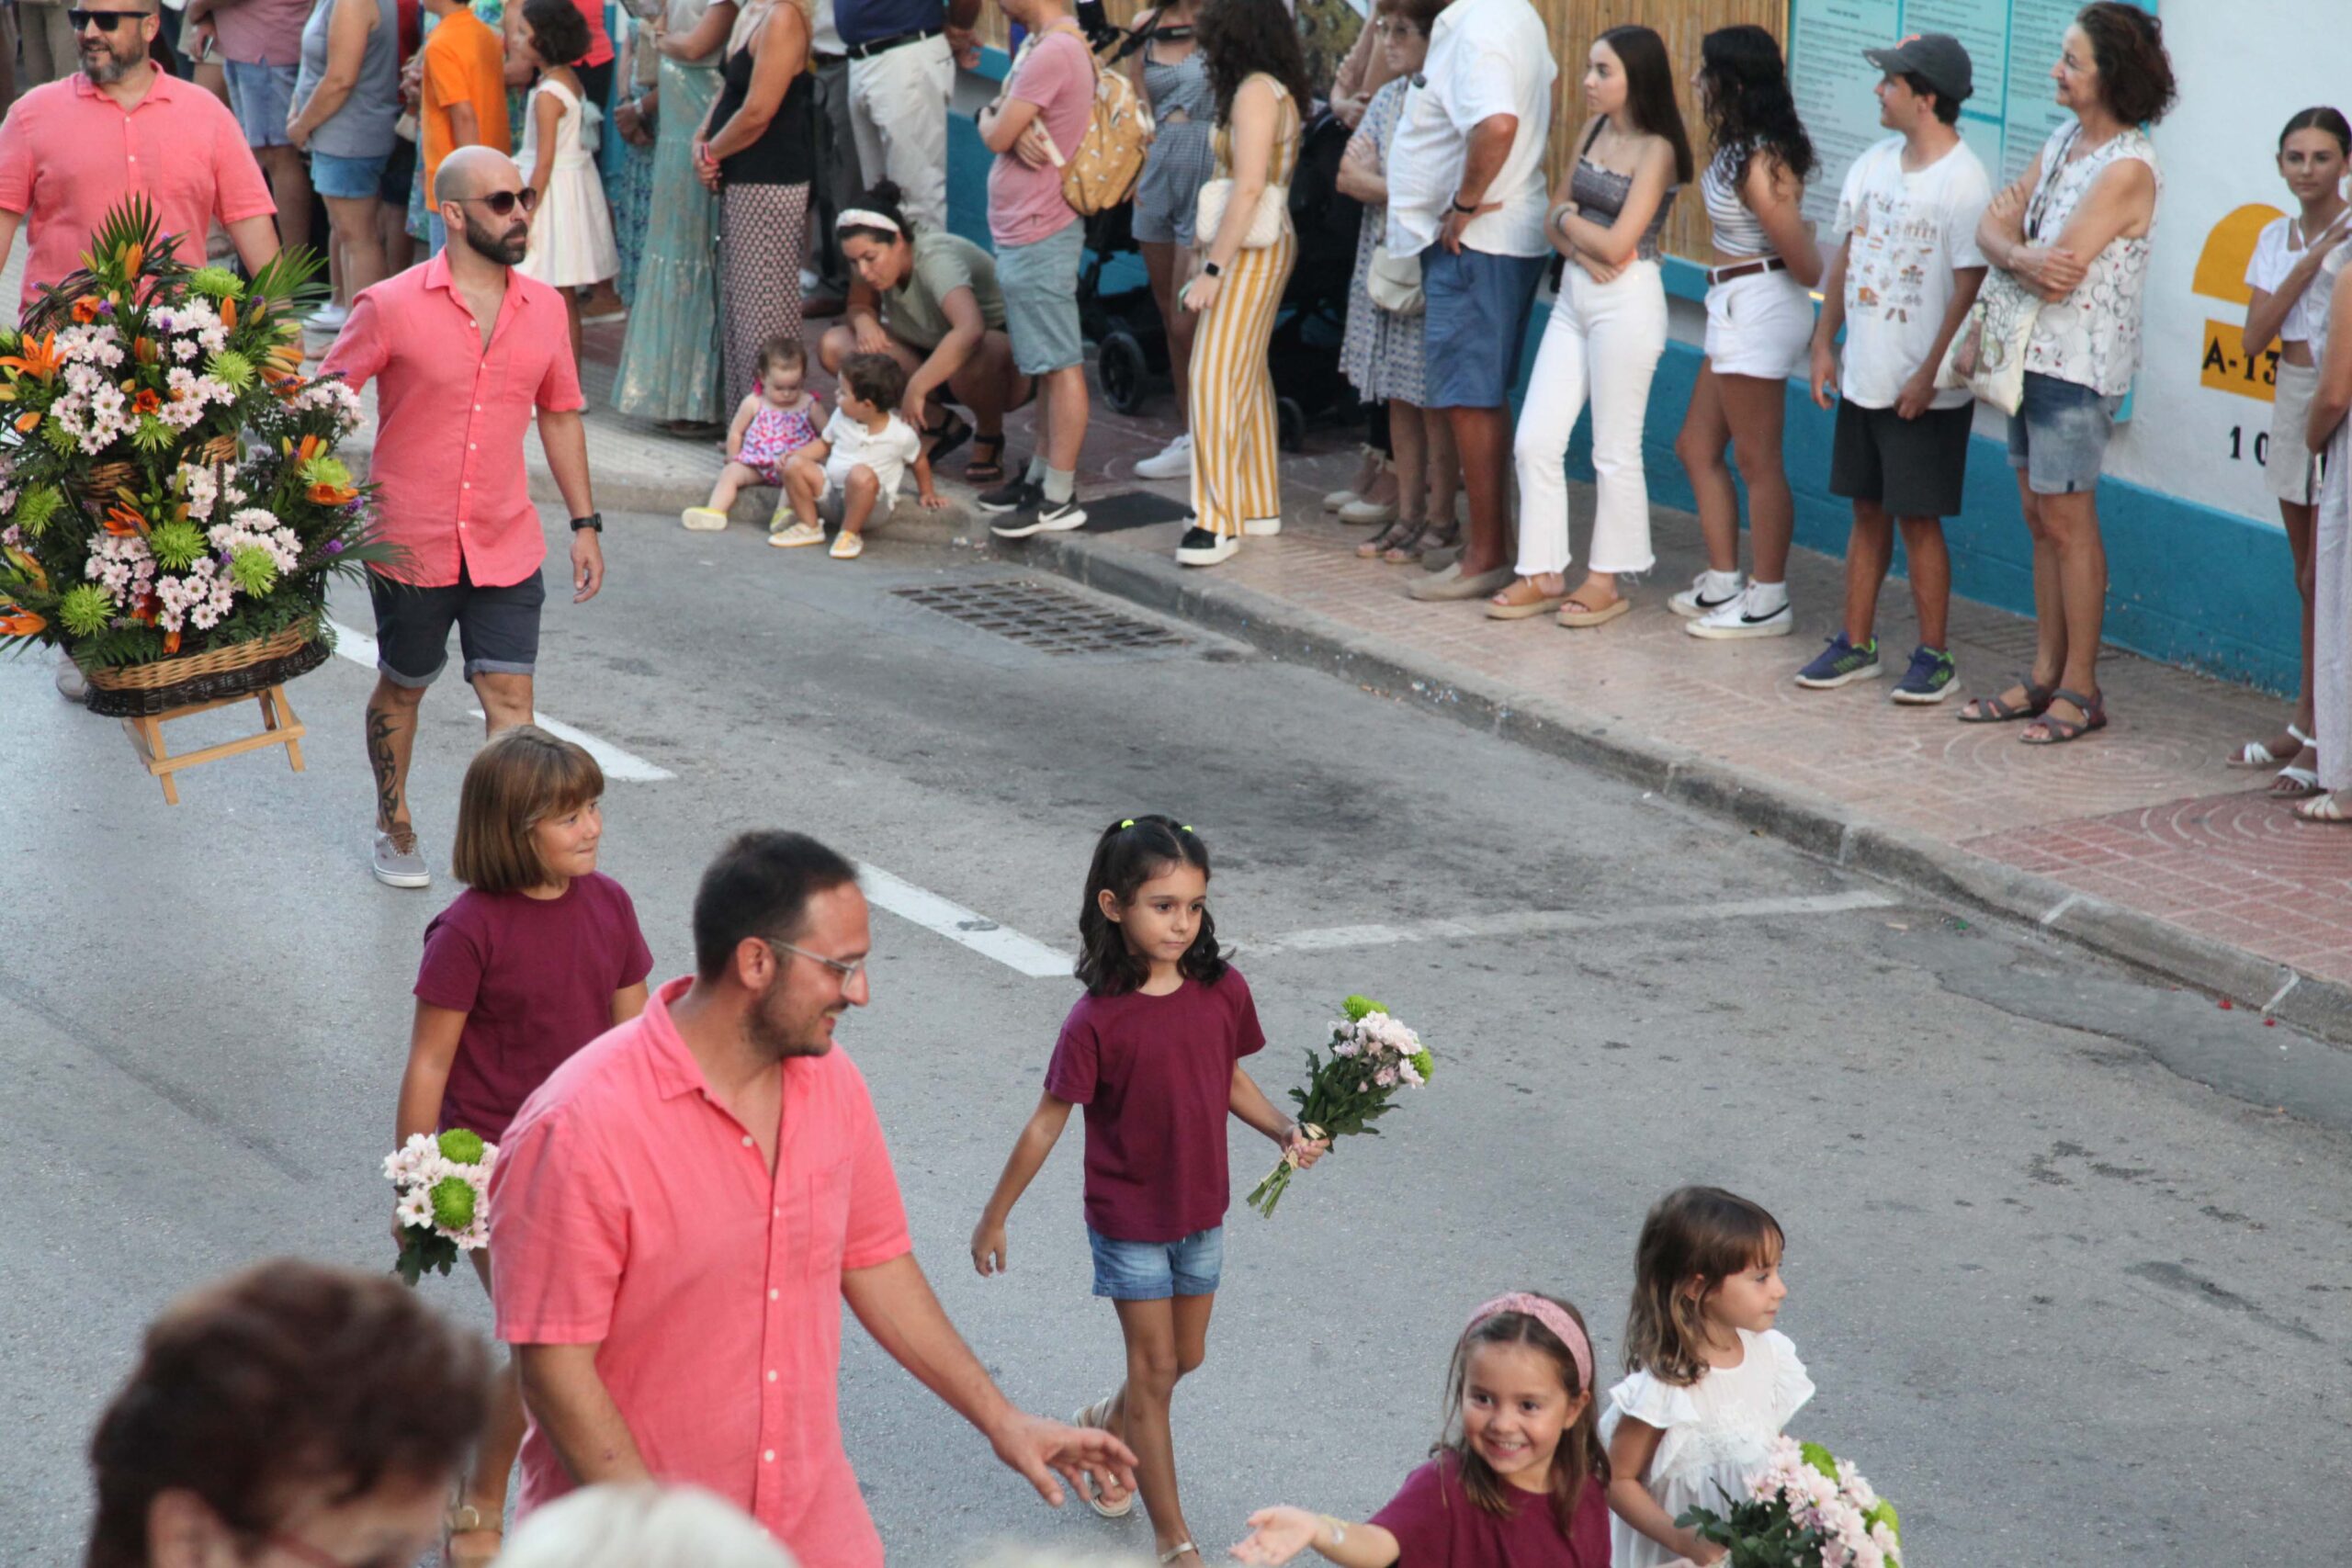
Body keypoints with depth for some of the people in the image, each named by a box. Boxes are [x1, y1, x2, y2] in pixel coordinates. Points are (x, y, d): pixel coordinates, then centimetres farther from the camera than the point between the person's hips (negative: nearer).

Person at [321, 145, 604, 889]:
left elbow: (559, 415, 14)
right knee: (403, 687, 15)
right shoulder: (391, 307, -11)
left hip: (507, 548, 3)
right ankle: (394, 826, 36)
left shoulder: (543, 307, 2)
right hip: (410, 546, -3)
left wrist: (585, 523, 13)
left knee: (511, 697, -5)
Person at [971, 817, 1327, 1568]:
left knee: (1185, 1358, 19)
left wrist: (1284, 1130, -10)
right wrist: (995, 1217, -6)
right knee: (1155, 1370, 3)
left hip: (1202, 1210, 5)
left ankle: (1107, 1423, 50)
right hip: (1129, 1218, -5)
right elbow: (1048, 1120, -13)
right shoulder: (1098, 1019, -22)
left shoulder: (1223, 991, -10)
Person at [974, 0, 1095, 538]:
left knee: (1059, 364, -6)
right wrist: (1011, 124, -11)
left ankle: (1059, 498, -4)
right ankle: (1041, 476, 26)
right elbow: (1001, 122, 12)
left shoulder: (1052, 53, -21)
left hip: (1037, 235, -11)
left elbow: (995, 136, -18)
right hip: (1025, 231, 11)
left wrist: (994, 119, 5)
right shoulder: (1039, 44, 12)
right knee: (1046, 364, 17)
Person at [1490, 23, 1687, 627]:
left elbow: (1618, 243, -18)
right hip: (1574, 295, 8)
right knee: (1534, 441, 5)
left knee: (1615, 451, 3)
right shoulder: (1592, 132, 9)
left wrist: (1570, 219, -2)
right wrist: (1580, 248, -10)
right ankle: (1542, 574, 14)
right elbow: (1557, 213, 9)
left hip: (1626, 302, -8)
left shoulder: (1656, 151, -13)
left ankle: (1607, 580, 14)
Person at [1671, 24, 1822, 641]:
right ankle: (1722, 585, 24)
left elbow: (1805, 267, -18)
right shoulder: (1740, 148, 6)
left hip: (1756, 307, -11)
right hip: (1736, 309, 11)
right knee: (1698, 447, 17)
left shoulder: (1759, 167, -23)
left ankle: (1767, 604, 9)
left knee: (1757, 461, 0)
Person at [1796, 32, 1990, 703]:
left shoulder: (1964, 182, -15)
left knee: (1918, 519, -1)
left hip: (1925, 392, -7)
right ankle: (1856, 643, 21)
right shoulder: (1873, 165, 8)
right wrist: (1823, 343, 12)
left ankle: (1933, 654, 9)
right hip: (1864, 377, 7)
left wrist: (1928, 376, -18)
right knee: (1867, 511, 13)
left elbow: (1968, 289, -17)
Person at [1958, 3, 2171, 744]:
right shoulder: (2063, 141, 9)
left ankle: (2080, 688, 6)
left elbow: (2058, 275, -21)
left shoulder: (2127, 168, -18)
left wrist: (2015, 228, -2)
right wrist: (2020, 253, -18)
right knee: (2041, 518, 13)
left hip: (2079, 364, -8)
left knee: (2068, 522, -2)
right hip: (2032, 351, 8)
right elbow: (1992, 227, 5)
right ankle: (2046, 675, 21)